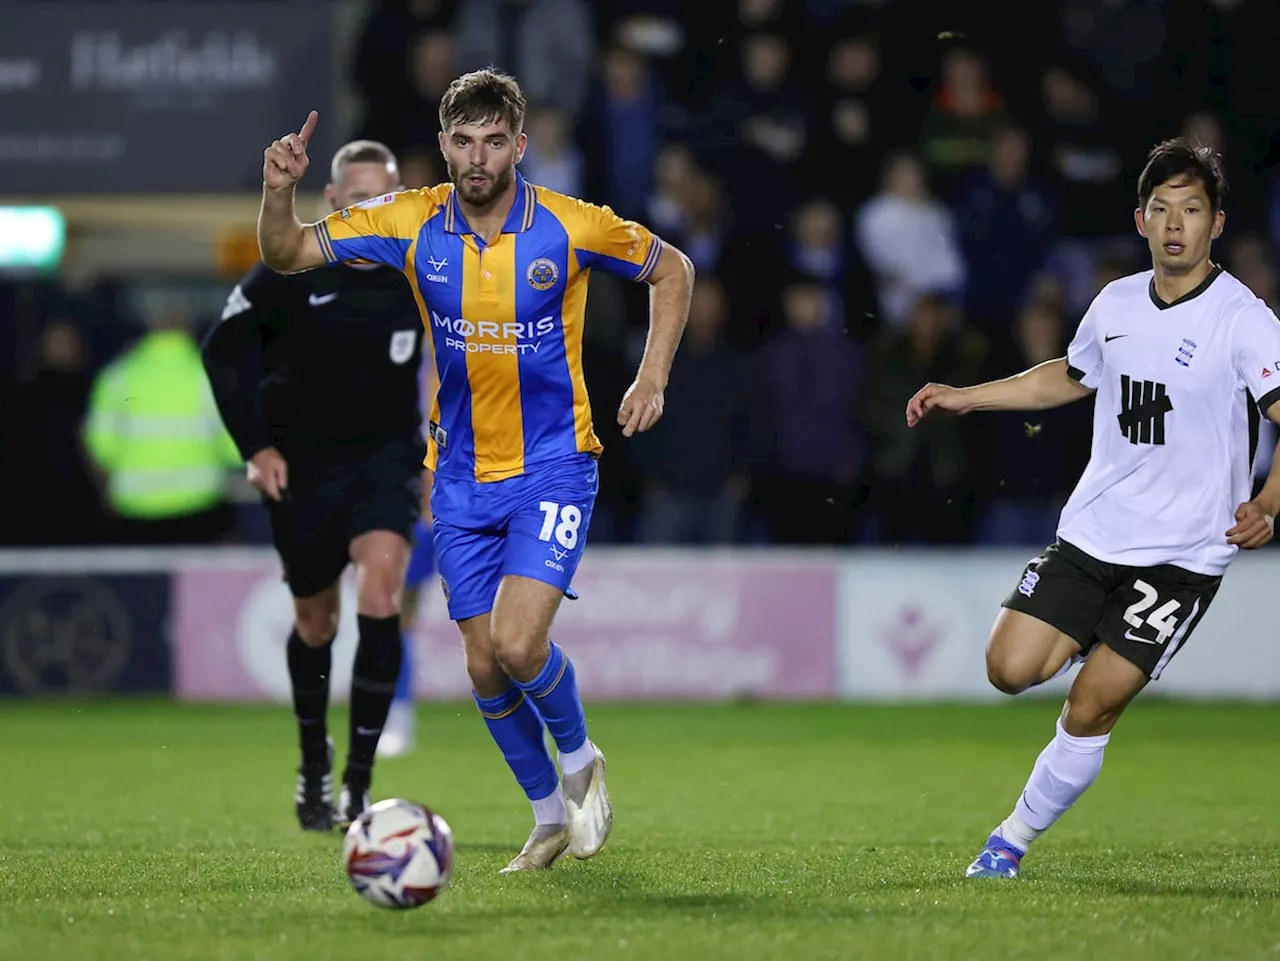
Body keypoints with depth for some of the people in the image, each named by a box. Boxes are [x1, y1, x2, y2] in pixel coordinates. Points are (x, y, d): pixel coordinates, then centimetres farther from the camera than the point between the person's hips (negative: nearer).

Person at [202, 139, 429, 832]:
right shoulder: (289, 269, -13)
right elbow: (223, 350, -1)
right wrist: (255, 445, -7)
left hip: (387, 456, 0)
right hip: (302, 463, 0)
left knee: (379, 589, -23)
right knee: (315, 620, 11)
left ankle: (358, 782, -19)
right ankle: (313, 767, 37)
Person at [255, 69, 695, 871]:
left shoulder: (571, 227, -12)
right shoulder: (411, 223, -7)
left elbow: (671, 269, 5)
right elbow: (287, 255, -5)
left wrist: (653, 379, -4)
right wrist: (279, 193, -26)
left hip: (554, 466, -4)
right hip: (462, 475, 4)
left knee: (517, 643, -20)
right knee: (485, 669, 7)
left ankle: (579, 757, 10)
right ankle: (550, 814, 28)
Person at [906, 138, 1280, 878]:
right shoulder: (1116, 304, 5)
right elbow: (1072, 376, 26)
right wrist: (966, 397, 22)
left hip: (1182, 557, -5)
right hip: (1093, 532, 5)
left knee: (1090, 712, -9)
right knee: (1011, 669, -7)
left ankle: (1014, 841, 10)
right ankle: (1100, 645, 25)